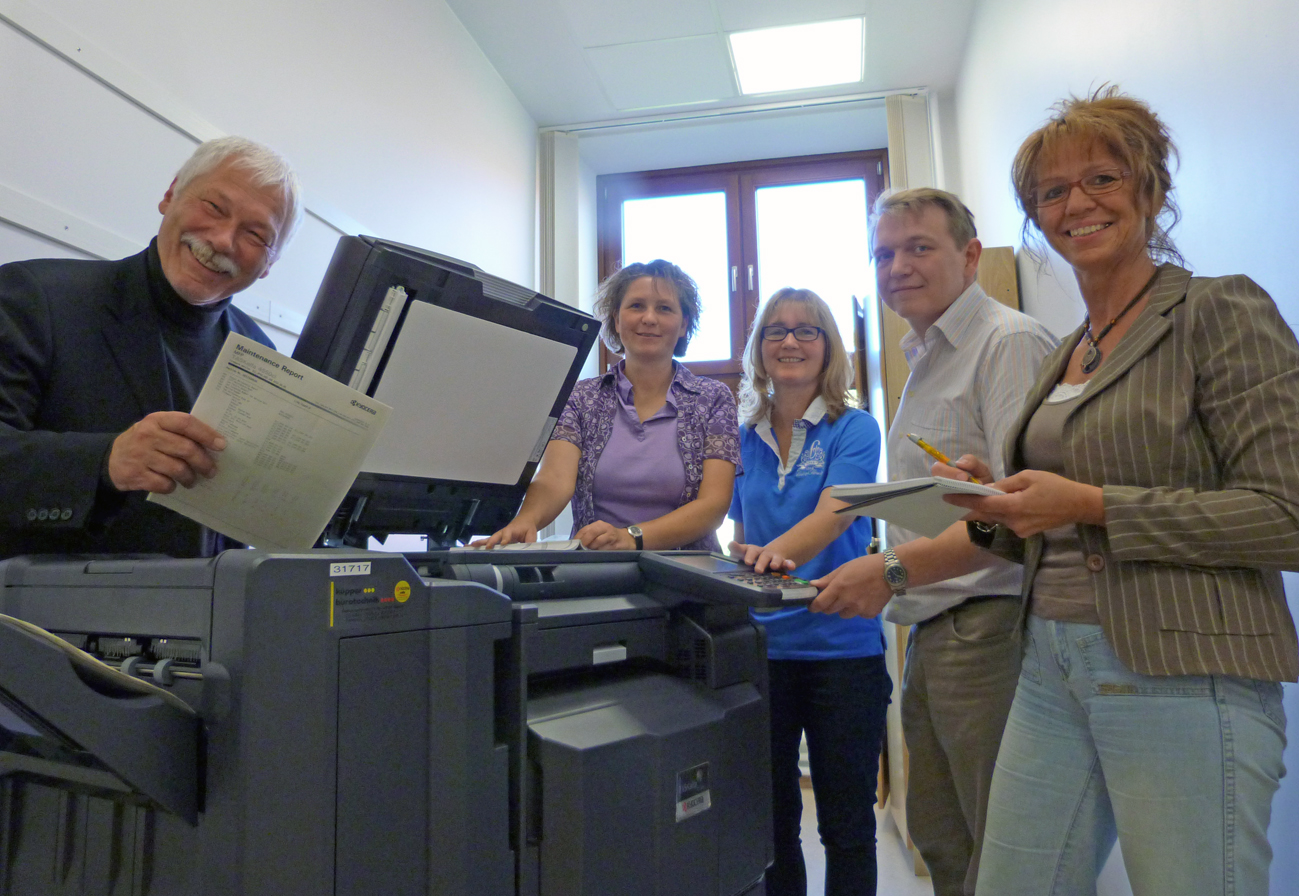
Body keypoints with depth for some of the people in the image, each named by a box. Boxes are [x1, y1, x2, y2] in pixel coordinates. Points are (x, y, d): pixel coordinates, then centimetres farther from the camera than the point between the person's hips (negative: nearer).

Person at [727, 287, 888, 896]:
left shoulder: (854, 430, -3)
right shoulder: (747, 439, 9)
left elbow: (832, 515, -20)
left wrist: (776, 553, -37)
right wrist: (743, 556, -5)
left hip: (841, 643, -3)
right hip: (760, 643, 4)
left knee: (846, 823, 9)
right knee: (769, 819, 14)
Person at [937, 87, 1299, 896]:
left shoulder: (1223, 312, -6)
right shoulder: (1063, 357, 15)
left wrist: (1090, 506, -18)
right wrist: (998, 507, 1)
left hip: (1181, 679, -7)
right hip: (1054, 671, 7)